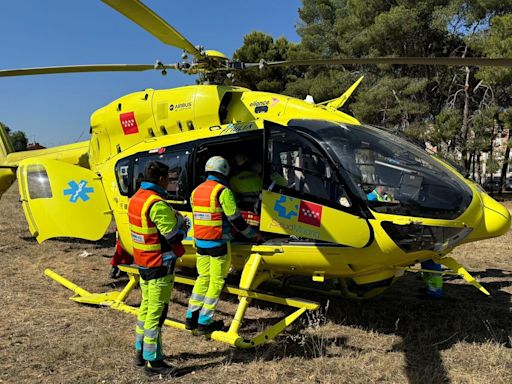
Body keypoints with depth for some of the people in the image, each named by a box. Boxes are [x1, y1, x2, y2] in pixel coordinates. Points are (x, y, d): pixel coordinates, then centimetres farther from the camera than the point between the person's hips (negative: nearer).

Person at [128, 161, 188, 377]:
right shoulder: (157, 204, -23)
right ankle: (153, 362, 11)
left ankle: (140, 353, 33)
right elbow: (176, 234, -19)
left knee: (146, 307, 20)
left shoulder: (136, 198, 6)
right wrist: (180, 219, 1)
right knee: (156, 312, 0)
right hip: (159, 265, -9)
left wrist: (172, 216, 2)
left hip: (143, 262, 9)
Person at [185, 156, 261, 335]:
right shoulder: (223, 191, -13)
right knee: (216, 281, 3)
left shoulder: (196, 191, 9)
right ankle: (205, 322, 8)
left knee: (203, 277, 17)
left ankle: (191, 317, 19)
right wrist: (253, 234, 2)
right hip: (218, 243, -7)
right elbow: (235, 219, -11)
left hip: (200, 242, 7)